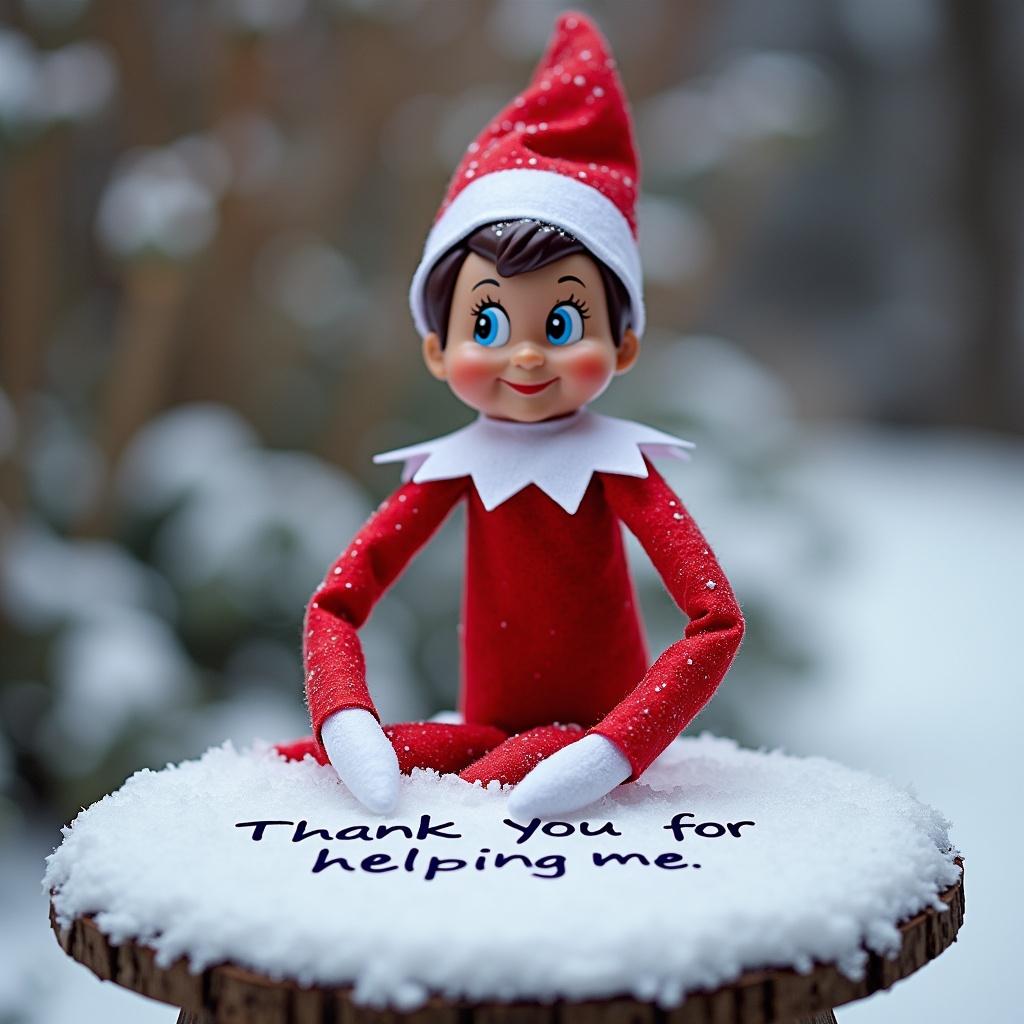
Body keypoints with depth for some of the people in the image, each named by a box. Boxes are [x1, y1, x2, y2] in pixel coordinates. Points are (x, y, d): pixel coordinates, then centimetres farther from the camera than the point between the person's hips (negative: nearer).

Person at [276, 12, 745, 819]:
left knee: (535, 755, -38)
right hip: (488, 735, 3)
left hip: (586, 740, -3)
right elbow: (334, 604, -1)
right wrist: (351, 731, -22)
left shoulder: (617, 467, -10)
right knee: (288, 767, -20)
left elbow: (719, 621, -19)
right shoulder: (453, 470, 0)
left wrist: (605, 755, -32)